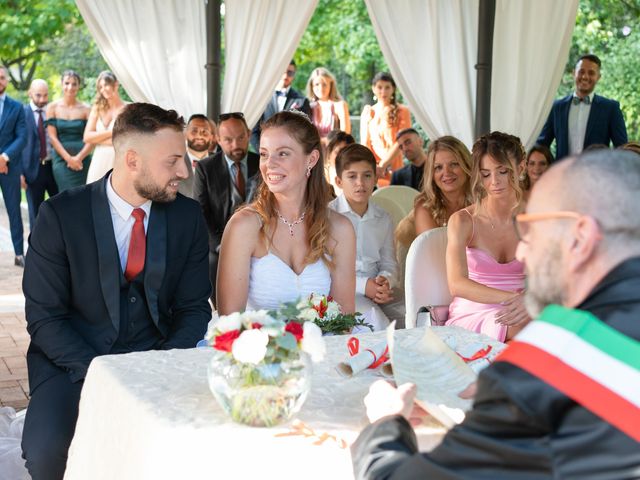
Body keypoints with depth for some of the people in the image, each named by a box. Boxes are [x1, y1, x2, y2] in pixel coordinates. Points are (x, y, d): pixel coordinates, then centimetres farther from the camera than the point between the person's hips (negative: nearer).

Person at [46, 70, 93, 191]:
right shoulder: (53, 107, 6)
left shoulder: (85, 109, 6)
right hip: (61, 159, -1)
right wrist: (68, 158, -8)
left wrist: (79, 157, -12)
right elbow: (52, 137, 1)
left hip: (82, 160, 1)